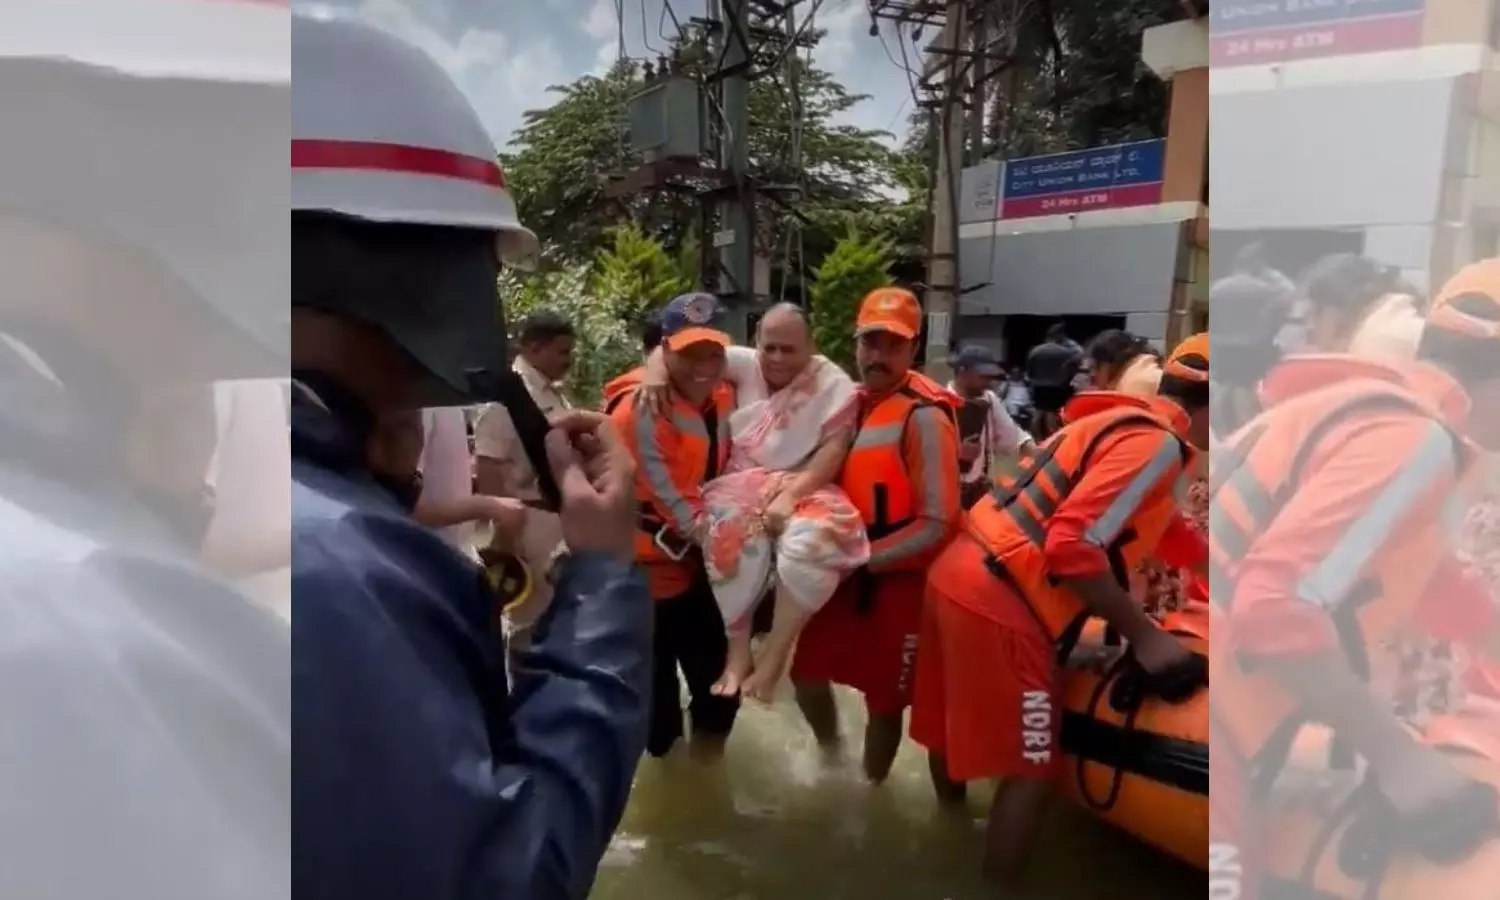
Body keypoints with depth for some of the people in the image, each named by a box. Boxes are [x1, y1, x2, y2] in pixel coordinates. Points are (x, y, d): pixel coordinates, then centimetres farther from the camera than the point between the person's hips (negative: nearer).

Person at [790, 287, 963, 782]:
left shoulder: (925, 415, -19)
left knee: (883, 701, 10)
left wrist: (861, 558, -21)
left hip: (902, 577, -7)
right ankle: (832, 753, 47)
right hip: (850, 569, 7)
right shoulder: (853, 402, 5)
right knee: (807, 670, 17)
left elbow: (937, 525, -21)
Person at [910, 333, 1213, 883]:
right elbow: (1073, 548, -21)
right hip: (998, 604, -10)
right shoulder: (1156, 444, -11)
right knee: (1030, 770, 4)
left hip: (960, 577, 10)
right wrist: (1146, 636, -12)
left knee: (955, 734, 26)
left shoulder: (1124, 421, 18)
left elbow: (1166, 532, 31)